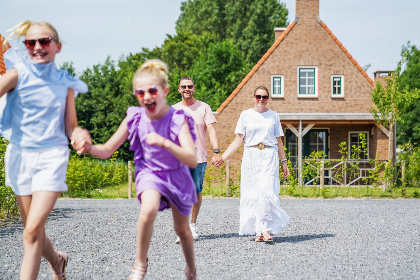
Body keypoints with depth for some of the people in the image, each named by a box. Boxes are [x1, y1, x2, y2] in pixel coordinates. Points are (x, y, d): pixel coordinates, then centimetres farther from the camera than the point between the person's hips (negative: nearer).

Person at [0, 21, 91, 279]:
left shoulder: (65, 83, 5)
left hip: (52, 155, -1)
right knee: (33, 230, 11)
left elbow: (71, 126, 7)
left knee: (33, 230, -14)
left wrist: (82, 135, -14)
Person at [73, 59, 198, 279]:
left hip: (176, 175, 0)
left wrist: (164, 142, -46)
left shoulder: (177, 119, -24)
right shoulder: (135, 118, -16)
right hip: (149, 172, 0)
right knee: (148, 210, -32)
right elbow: (107, 150, -9)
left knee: (181, 228, 16)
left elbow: (192, 160, -33)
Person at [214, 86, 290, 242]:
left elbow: (279, 141, 16)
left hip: (269, 157, 0)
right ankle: (258, 231, 4)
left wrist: (284, 161, 13)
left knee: (267, 191, -15)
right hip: (251, 157, 0)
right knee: (252, 193, -2)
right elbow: (238, 140, 5)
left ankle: (266, 229, -14)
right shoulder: (246, 115, 8)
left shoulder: (273, 116, 11)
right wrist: (223, 157, -3)